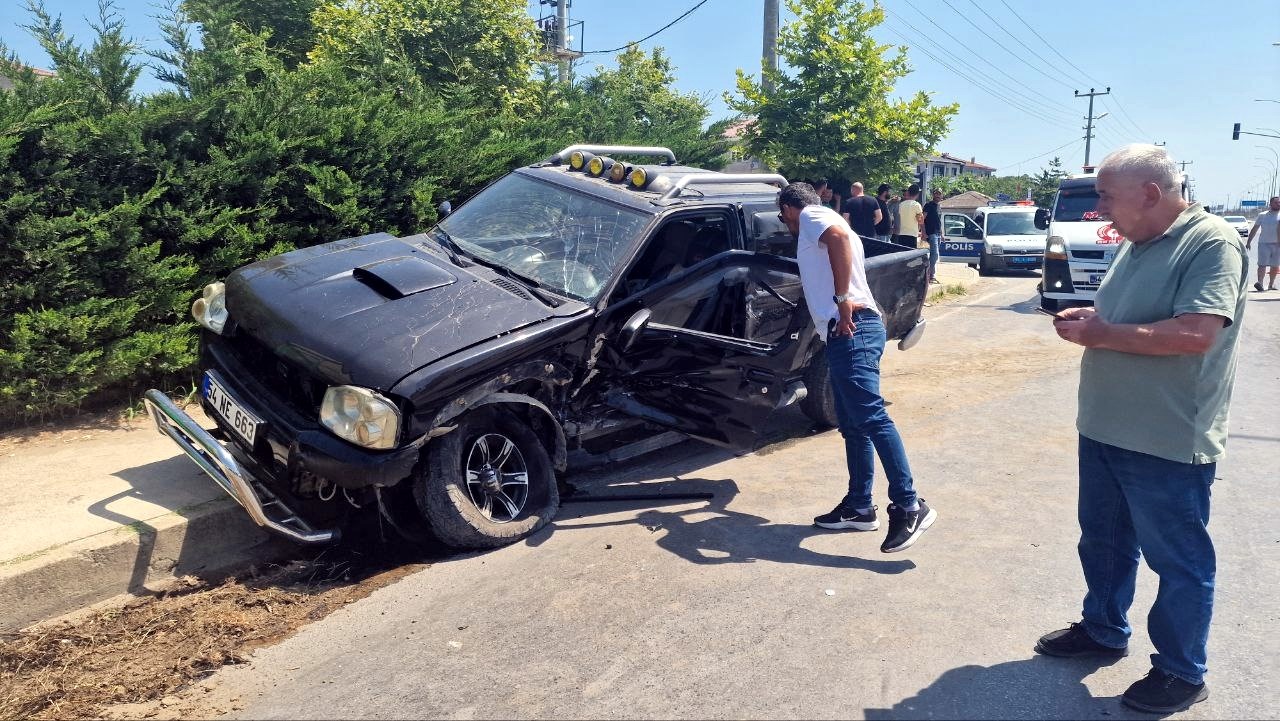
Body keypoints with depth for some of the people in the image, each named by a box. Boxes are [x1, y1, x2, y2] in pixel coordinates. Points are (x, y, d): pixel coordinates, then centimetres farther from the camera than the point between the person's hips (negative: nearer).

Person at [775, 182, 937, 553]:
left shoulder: (811, 215, 1)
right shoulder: (824, 226, 29)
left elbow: (839, 235, -21)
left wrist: (842, 299, -21)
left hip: (852, 330, -11)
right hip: (848, 333, 11)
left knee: (870, 417, -16)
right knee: (852, 424, 11)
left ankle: (909, 506, -17)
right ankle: (859, 508, 16)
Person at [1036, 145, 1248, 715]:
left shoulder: (1212, 242, -17)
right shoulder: (1134, 245, 10)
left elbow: (1197, 333, -29)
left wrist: (1102, 334, -20)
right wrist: (1087, 321, -1)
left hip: (1167, 443, -8)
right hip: (1104, 431, 9)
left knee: (1178, 561, 8)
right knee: (1102, 541, 21)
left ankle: (1182, 673, 25)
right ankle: (1103, 630, 40)